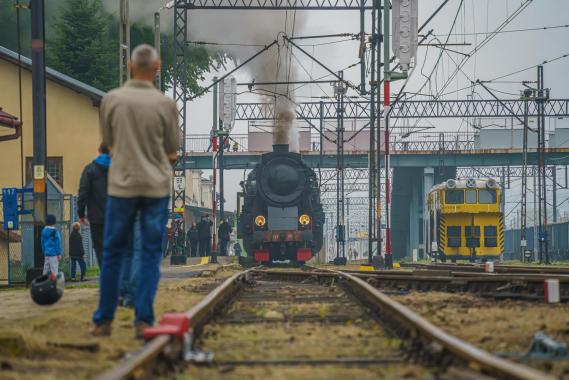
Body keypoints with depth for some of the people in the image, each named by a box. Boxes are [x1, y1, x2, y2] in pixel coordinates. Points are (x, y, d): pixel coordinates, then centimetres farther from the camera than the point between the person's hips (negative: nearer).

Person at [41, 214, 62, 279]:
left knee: (46, 271, 10)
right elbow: (57, 243, -12)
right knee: (54, 271, -7)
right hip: (54, 254, -7)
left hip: (46, 254, 7)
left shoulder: (44, 231, 10)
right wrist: (59, 254, -9)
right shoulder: (54, 231, -11)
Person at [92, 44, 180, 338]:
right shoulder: (165, 104, -7)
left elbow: (110, 145, 6)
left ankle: (104, 321, 14)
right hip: (156, 185, -1)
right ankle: (143, 320, 0)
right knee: (150, 255, 5)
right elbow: (172, 153, 2)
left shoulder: (111, 100, -4)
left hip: (122, 184, 1)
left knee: (113, 253, 10)